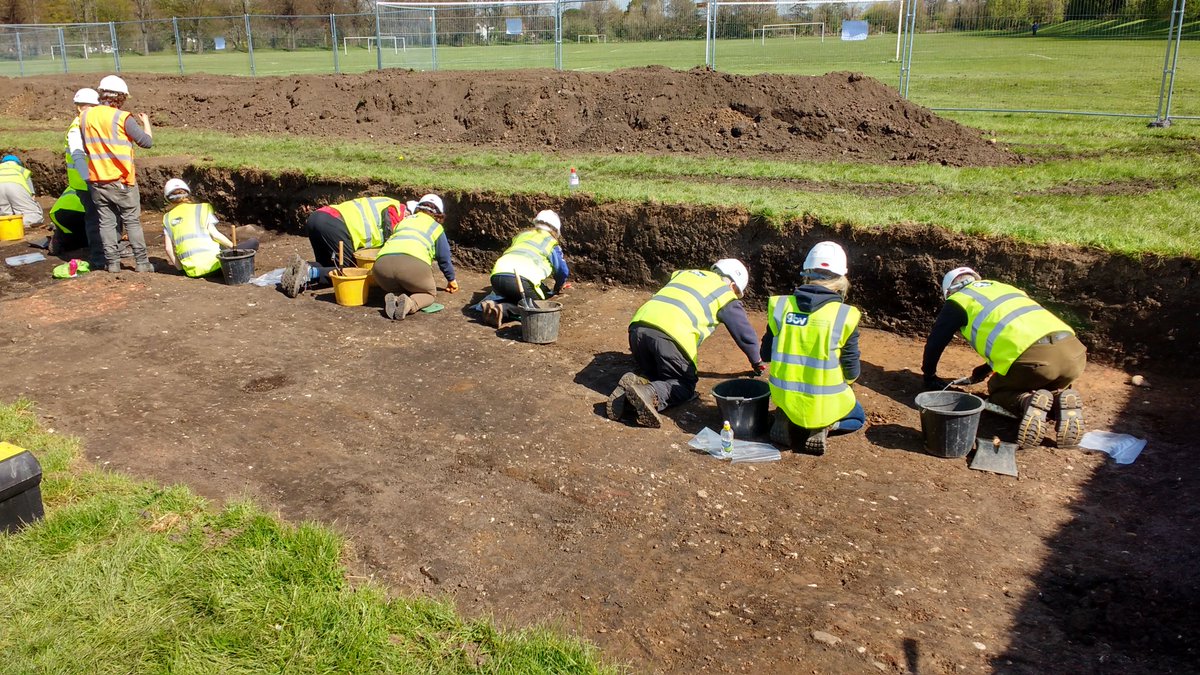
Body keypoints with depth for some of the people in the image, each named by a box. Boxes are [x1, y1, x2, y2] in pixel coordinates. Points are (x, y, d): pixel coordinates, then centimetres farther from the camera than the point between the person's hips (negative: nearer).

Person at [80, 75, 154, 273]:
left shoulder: (85, 116, 4)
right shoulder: (122, 118, -13)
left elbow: (86, 147, 13)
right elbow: (147, 142, -10)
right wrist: (146, 122, 6)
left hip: (97, 180, 4)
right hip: (121, 181, -4)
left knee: (106, 222, 10)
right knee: (132, 222, 5)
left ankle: (112, 262, 11)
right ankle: (142, 262, 6)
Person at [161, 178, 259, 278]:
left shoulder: (168, 218, 14)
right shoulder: (202, 208, 5)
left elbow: (168, 247, 7)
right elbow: (214, 233, -6)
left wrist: (179, 267, 17)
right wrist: (234, 246, 5)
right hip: (211, 261, -5)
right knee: (253, 243, 5)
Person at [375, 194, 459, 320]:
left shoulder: (404, 221, 36)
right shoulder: (436, 227, 26)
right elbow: (444, 257, 31)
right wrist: (451, 279, 50)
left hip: (382, 262, 4)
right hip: (414, 263, -4)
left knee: (398, 289, 31)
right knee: (429, 293, 21)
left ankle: (393, 298, -5)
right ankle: (409, 304, -12)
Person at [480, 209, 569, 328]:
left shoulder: (522, 235, 35)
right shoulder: (551, 242, 21)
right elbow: (563, 271, 19)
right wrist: (557, 288, 41)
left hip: (496, 276, 6)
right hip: (522, 278, -6)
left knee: (514, 297, 31)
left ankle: (493, 306, -1)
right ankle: (504, 309, -11)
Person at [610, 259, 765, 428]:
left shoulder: (685, 273, 33)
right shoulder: (725, 294, 18)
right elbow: (745, 332, 26)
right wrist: (757, 363, 44)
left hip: (638, 325, 6)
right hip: (671, 335, -6)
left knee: (653, 374, 26)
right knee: (685, 385, 11)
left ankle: (635, 383, -7)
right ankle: (649, 394, -18)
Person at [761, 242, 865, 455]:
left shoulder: (780, 306, -7)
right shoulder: (844, 316, -16)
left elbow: (766, 355, 3)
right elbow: (852, 372, -9)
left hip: (784, 398, 3)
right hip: (824, 403, -3)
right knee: (857, 417, 29)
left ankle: (787, 421, 6)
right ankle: (821, 426, -2)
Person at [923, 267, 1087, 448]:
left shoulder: (957, 301, 17)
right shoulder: (1003, 288, 34)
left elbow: (935, 341, 22)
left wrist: (929, 376, 39)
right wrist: (987, 369, 54)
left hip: (1035, 357, -5)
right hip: (1074, 351, 6)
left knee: (998, 391, 22)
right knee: (1051, 388, 34)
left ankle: (1028, 402, -9)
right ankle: (1064, 400, 0)